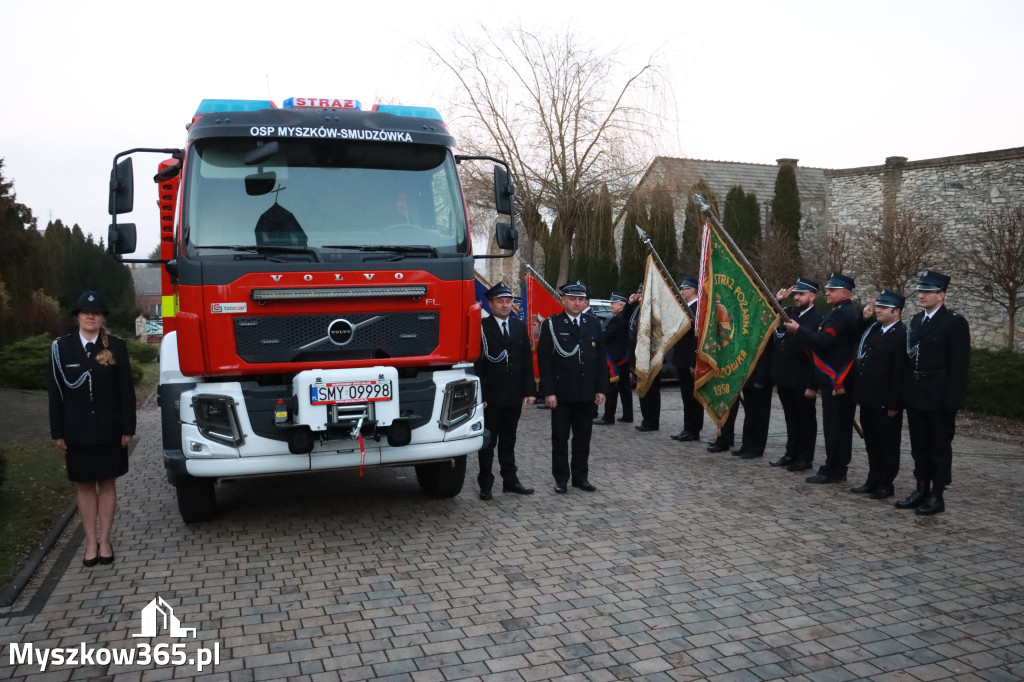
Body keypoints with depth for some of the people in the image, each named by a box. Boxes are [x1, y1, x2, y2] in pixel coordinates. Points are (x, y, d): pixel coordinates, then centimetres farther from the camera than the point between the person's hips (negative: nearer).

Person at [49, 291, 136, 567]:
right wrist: (57, 432, -2)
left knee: (107, 483, 9)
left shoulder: (116, 346, -4)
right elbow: (56, 392, 0)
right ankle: (91, 542, 20)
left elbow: (126, 390, -3)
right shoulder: (61, 347, -2)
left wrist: (128, 428, -6)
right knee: (84, 485, 9)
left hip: (109, 430, -1)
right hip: (77, 431, 1)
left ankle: (104, 541, 20)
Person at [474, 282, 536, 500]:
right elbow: (477, 364, -9)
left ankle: (510, 480, 24)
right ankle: (485, 484, 14)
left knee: (508, 440, 15)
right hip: (491, 396, -4)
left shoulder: (519, 326, 9)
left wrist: (529, 390, 3)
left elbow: (527, 360, 9)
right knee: (488, 441, 5)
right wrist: (479, 395, -14)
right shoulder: (482, 328, -6)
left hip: (514, 396, 4)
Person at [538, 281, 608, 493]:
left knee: (583, 438, 10)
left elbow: (601, 358, 10)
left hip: (586, 394, 3)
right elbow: (544, 360, -6)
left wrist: (601, 389, 3)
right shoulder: (551, 325, -3)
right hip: (561, 393, -3)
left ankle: (581, 477, 21)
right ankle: (561, 478, 17)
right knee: (560, 437, 6)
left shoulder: (594, 324, 9)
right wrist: (548, 392, -12)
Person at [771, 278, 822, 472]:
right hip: (784, 379, 6)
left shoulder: (818, 320, -13)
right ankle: (792, 453, 29)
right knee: (791, 418, 18)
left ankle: (805, 458, 18)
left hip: (803, 382, -6)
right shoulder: (786, 313, 7)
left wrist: (813, 385, -17)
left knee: (806, 419, 8)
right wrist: (775, 300, 3)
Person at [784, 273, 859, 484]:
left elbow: (822, 342, -24)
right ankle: (839, 468, 20)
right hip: (842, 379, 10)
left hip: (835, 380, -10)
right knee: (841, 426, 13)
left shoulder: (841, 314, -15)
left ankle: (832, 470, -2)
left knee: (834, 426, -6)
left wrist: (798, 329, -14)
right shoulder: (849, 312, 18)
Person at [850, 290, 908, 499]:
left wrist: (894, 404, -19)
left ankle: (885, 484, 16)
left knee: (888, 444, 6)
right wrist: (864, 318, 10)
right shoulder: (872, 329, 10)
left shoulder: (902, 335, -15)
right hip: (868, 398, 8)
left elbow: (900, 372, -18)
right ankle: (873, 480, 28)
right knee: (872, 443, 17)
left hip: (886, 402, -8)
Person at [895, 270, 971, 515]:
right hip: (915, 394, 7)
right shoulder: (916, 320, 11)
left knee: (940, 447, 4)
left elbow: (959, 365, -13)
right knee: (919, 446, 13)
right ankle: (922, 490, 23)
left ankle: (937, 496, 12)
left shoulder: (955, 322, -9)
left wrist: (952, 400, -17)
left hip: (939, 396, -7)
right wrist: (905, 390, 7)